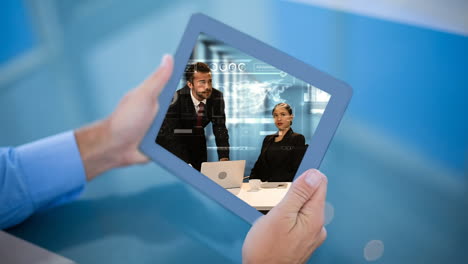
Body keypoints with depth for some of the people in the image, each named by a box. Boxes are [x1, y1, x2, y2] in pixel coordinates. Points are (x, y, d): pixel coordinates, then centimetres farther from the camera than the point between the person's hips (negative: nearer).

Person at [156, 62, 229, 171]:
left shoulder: (216, 97, -16)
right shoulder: (176, 99, -29)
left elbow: (220, 129, -16)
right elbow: (168, 134, -34)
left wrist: (224, 159, -29)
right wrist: (185, 166, -44)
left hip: (197, 142, 4)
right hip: (172, 143, -4)